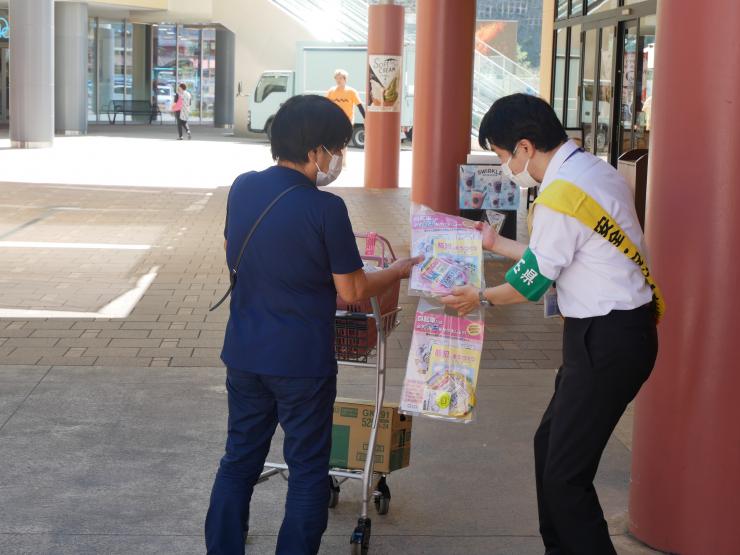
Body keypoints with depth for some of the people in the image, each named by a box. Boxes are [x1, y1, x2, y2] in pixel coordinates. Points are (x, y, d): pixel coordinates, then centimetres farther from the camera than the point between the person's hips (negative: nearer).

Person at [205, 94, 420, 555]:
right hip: (301, 361, -5)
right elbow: (352, 292, -11)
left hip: (244, 354, 5)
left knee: (240, 459, 17)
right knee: (307, 470, 10)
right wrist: (399, 271, 6)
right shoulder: (326, 209, -18)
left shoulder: (242, 188, -1)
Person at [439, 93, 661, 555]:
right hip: (617, 330, 10)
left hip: (608, 341, -10)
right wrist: (498, 244, 27)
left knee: (566, 474, -5)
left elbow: (534, 280, -10)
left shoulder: (561, 194, -20)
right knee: (550, 444, 19)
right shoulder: (595, 171, 10)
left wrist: (481, 298, 7)